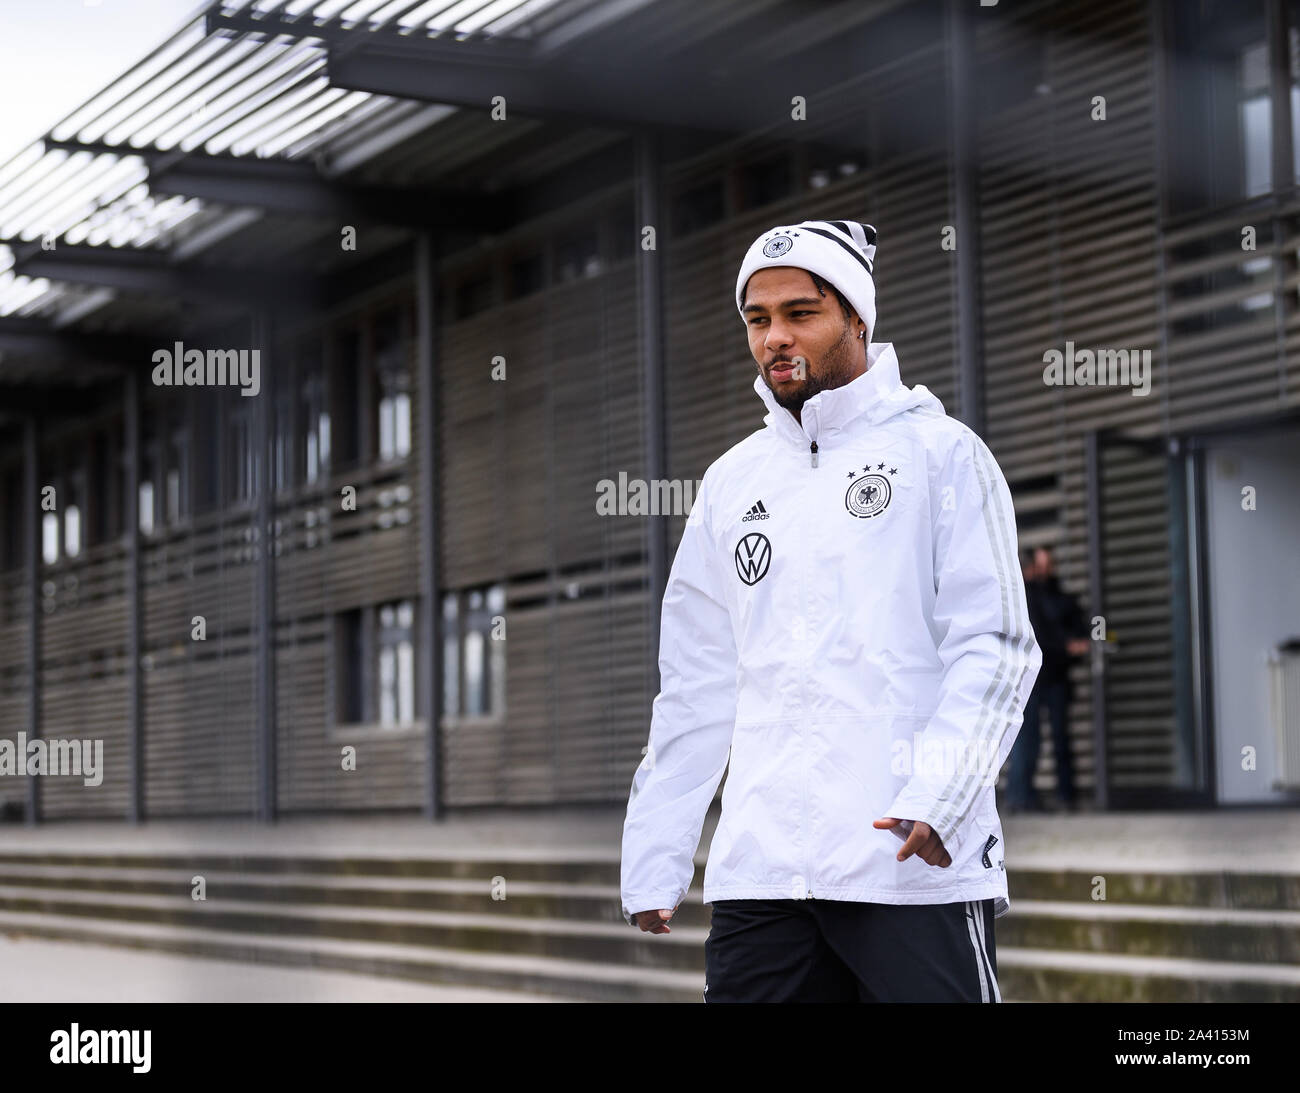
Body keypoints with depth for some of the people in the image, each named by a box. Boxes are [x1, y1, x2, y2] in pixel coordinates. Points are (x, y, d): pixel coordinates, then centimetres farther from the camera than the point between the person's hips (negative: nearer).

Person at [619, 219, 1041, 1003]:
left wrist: (933, 798, -18)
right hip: (758, 877, 4)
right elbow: (695, 689, 17)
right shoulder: (732, 482, 17)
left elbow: (994, 647, -4)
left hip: (916, 869, -4)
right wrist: (653, 862, 10)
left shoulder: (938, 452, 4)